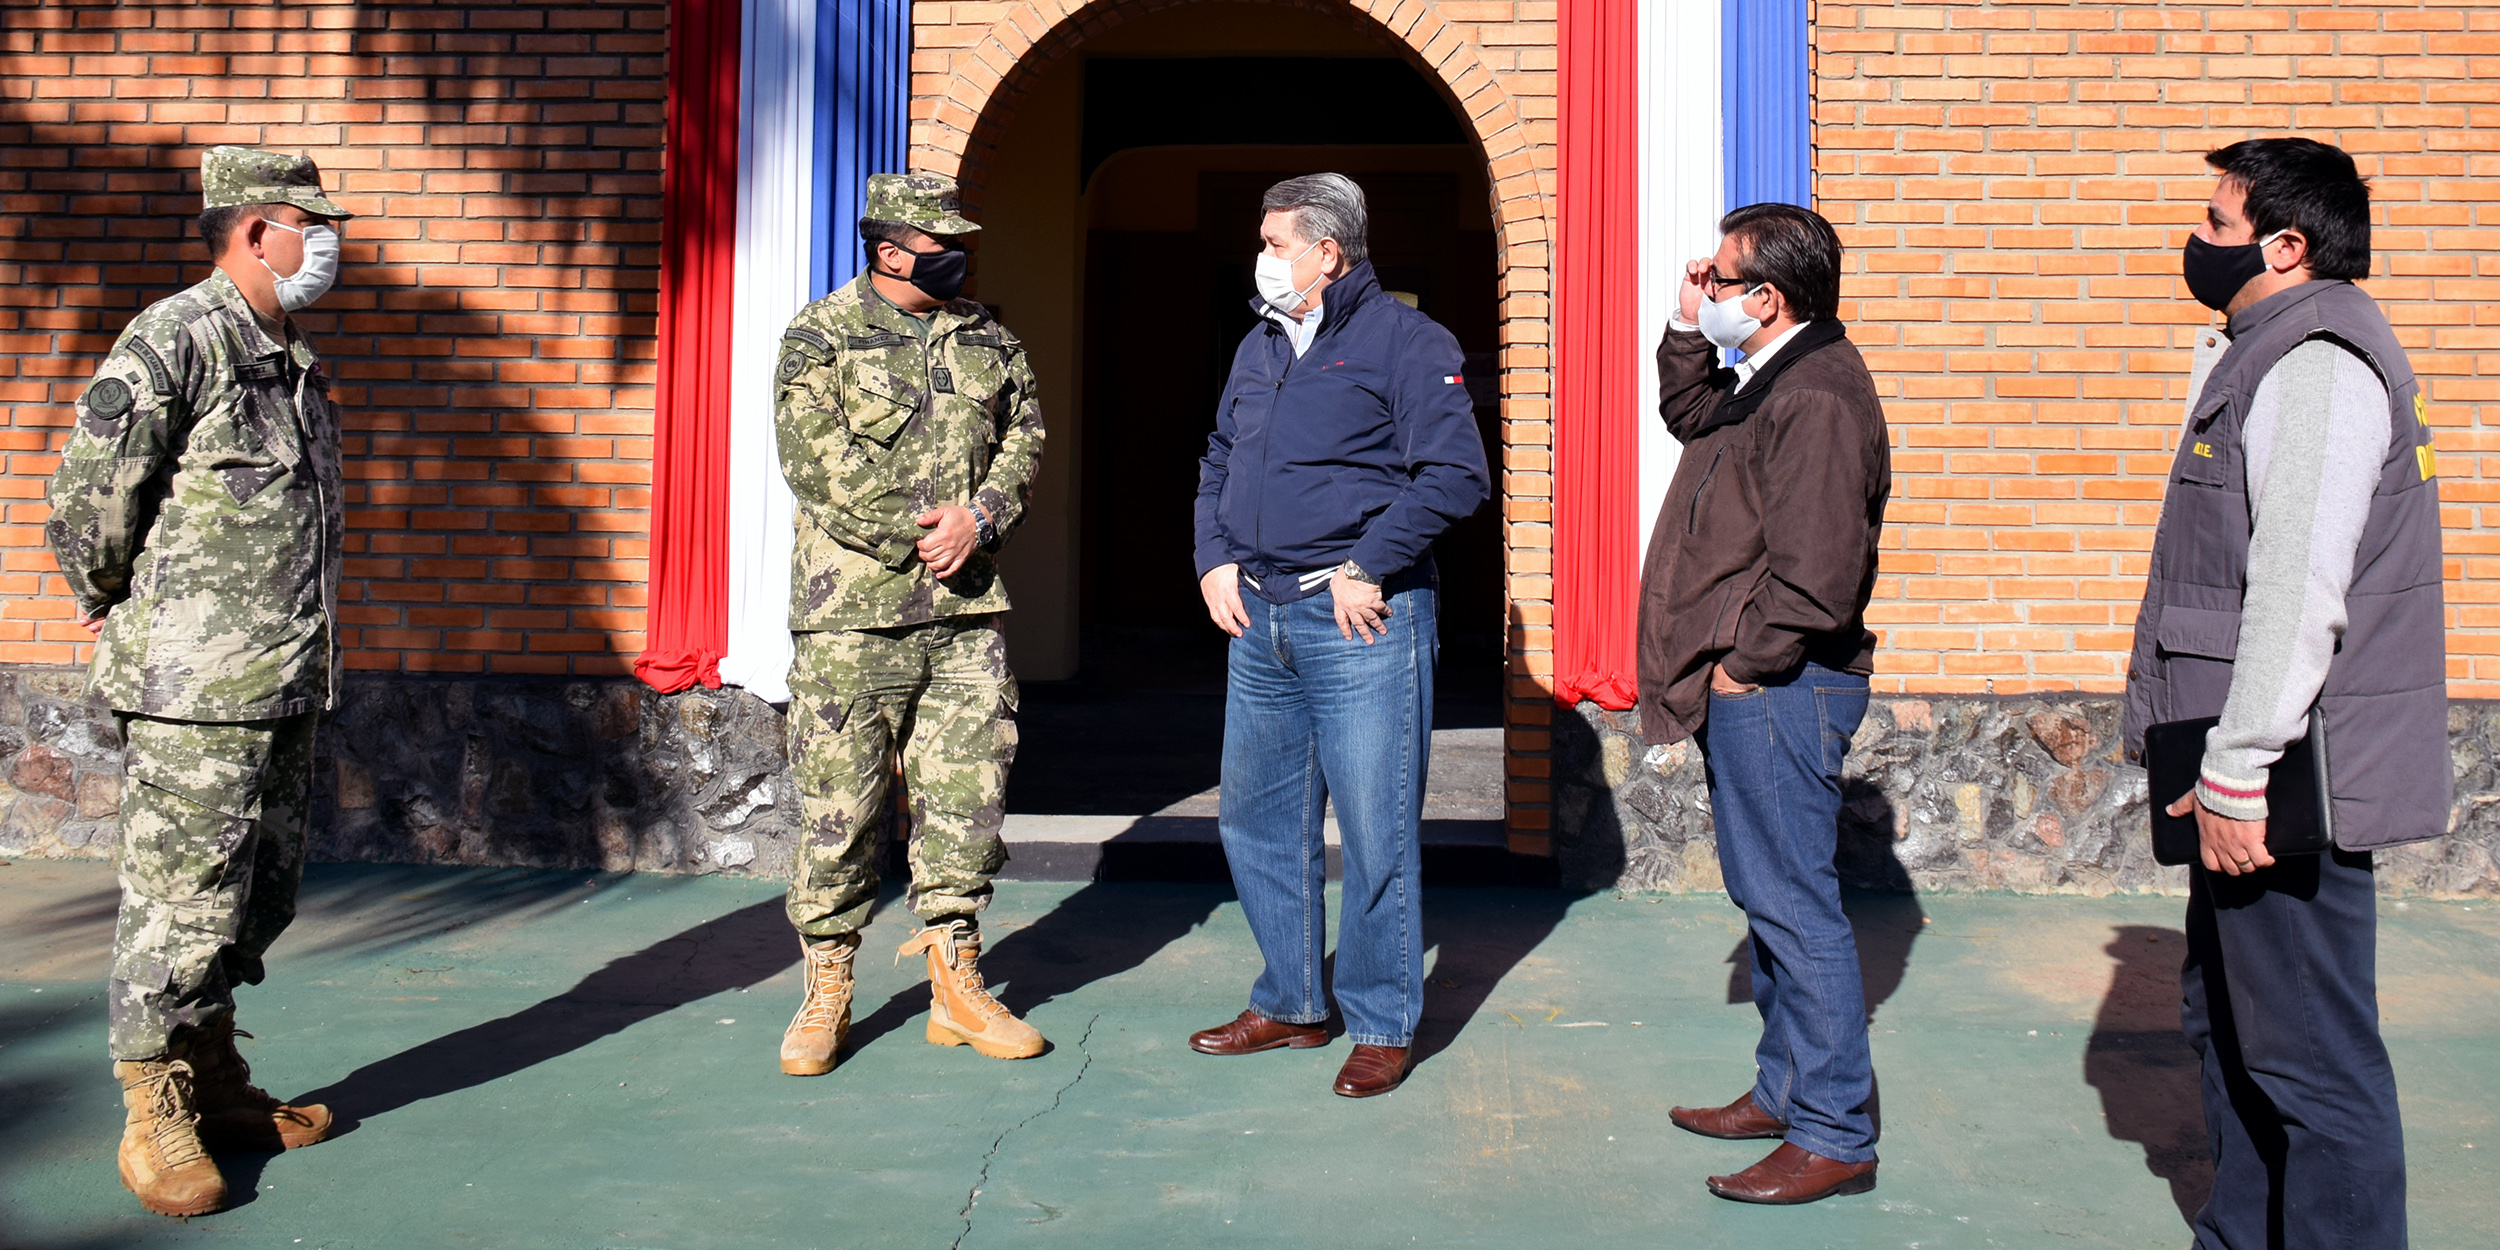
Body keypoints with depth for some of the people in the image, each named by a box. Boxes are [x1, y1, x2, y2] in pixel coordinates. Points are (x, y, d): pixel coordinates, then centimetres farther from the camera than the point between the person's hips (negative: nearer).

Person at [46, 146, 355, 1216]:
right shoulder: (175, 338, -11)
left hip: (283, 684, 9)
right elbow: (86, 495, -11)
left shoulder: (293, 360, 16)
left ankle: (216, 1086, 28)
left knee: (257, 901, 15)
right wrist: (111, 603, 3)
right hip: (196, 691, -8)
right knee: (180, 904, -1)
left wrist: (304, 652, 18)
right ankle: (155, 1117, 11)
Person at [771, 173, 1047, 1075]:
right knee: (839, 804, 1)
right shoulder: (820, 338, -2)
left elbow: (1023, 436, 10)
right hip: (853, 608, -4)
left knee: (967, 795, 7)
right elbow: (817, 465, -11)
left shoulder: (985, 337, 14)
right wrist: (919, 537, -13)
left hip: (968, 610, 5)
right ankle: (827, 991, 15)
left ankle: (954, 981, 19)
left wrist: (979, 518, -9)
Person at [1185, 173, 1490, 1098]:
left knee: (1376, 836, -1)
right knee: (1257, 821, 13)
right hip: (1260, 620, 8)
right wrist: (1214, 559, 8)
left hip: (1361, 624, -8)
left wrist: (1367, 569, -15)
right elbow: (1219, 462, 24)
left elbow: (1456, 474, -13)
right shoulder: (1259, 347, 17)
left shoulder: (1405, 341, -5)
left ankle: (1381, 1027, 14)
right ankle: (1291, 1005, 28)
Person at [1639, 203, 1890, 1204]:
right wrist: (1686, 330, 19)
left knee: (1794, 904, -5)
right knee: (1765, 895, 18)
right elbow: (1690, 415, 34)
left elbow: (1817, 573, -26)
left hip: (1778, 689, -11)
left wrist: (1744, 664, -16)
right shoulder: (1771, 379, 13)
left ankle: (1835, 1138, 5)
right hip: (1751, 685, 11)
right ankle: (1784, 1093, 31)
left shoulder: (1817, 397, -19)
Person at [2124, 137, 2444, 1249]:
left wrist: (2238, 771, -23)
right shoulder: (2267, 357, 18)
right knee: (2228, 1026, 20)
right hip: (2250, 774, 11)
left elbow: (2301, 592, -24)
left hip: (2282, 784, -11)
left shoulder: (2319, 365, -15)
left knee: (2309, 1059, -3)